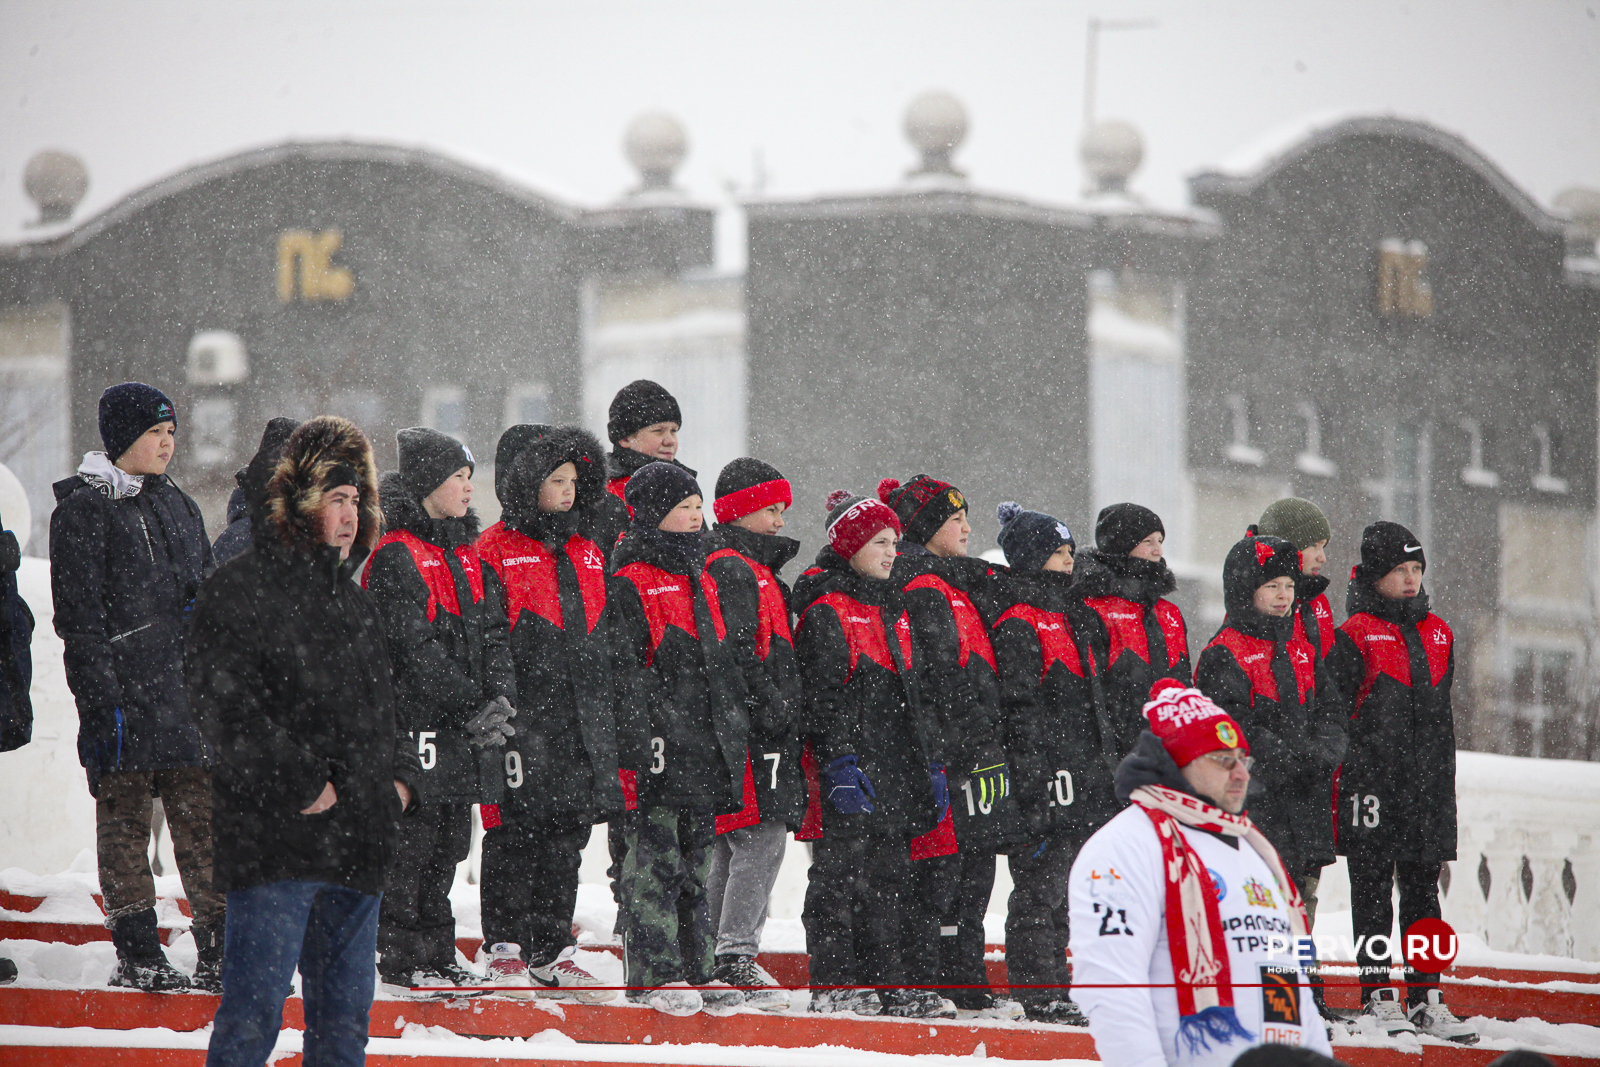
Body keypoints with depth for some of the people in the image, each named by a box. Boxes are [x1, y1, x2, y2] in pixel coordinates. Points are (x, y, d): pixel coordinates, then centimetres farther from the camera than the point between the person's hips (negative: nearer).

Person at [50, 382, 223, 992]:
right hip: (125, 698, -6)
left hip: (187, 697, 6)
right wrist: (102, 702, -16)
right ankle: (137, 953, 3)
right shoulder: (84, 511, -3)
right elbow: (80, 617, -9)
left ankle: (218, 952, 3)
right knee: (125, 823, -1)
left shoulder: (178, 508, 18)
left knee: (203, 824, 2)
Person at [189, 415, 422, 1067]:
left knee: (345, 1013, 10)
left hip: (357, 843, 8)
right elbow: (225, 707, -14)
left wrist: (401, 775, 10)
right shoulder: (241, 591, -5)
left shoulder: (354, 603, 20)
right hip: (274, 840, -8)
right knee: (255, 1005, -11)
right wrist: (303, 782, -17)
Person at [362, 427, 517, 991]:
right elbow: (416, 649, -16)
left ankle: (437, 956, 16)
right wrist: (470, 707, -16)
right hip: (418, 722, -8)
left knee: (447, 845, 10)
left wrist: (499, 699, -4)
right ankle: (401, 959, -1)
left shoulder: (466, 555, 17)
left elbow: (494, 633, 12)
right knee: (410, 839, -5)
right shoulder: (396, 557, -9)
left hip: (466, 732, 8)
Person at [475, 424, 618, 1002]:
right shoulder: (496, 552, -3)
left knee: (566, 833, 6)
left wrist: (607, 712, 18)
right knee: (515, 830, -5)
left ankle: (552, 953, 12)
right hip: (522, 714, -6)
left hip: (582, 717, 6)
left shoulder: (587, 554, 18)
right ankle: (505, 949, 2)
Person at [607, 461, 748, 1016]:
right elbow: (622, 671, -13)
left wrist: (735, 733, 21)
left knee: (695, 864, 11)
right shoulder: (630, 585, -7)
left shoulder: (696, 580, 19)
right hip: (658, 749, -8)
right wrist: (638, 743, -20)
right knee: (655, 863, -8)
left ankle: (697, 969, 14)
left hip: (705, 751, 8)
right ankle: (654, 974, -6)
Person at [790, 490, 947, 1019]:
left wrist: (928, 764, 19)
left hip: (895, 767, 8)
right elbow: (823, 696, -14)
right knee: (841, 872, -6)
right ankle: (832, 984, -4)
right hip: (851, 764, -8)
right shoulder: (827, 610, -7)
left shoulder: (892, 610, 20)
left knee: (887, 875, 8)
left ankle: (884, 981, 11)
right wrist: (840, 763, -21)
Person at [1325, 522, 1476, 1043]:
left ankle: (1425, 999, 9)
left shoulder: (1437, 634, 15)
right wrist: (1346, 774, -11)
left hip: (1427, 785, 5)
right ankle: (1379, 997, 4)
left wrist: (1445, 781, 18)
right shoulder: (1355, 636, -3)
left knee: (1423, 891, 6)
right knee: (1373, 891, 0)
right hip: (1371, 780, -5)